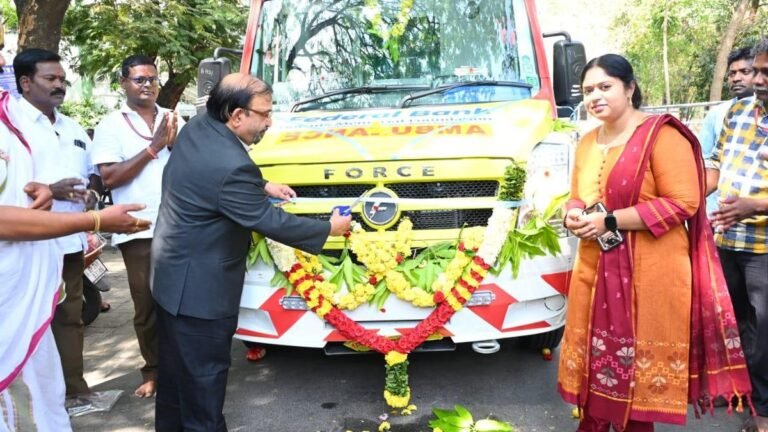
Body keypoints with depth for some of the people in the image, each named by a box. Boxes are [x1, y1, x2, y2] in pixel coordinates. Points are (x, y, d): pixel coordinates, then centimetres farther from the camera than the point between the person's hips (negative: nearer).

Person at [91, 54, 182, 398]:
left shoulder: (174, 120, 10)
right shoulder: (110, 126, 1)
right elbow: (109, 177, -8)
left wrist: (175, 143, -11)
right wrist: (153, 147, -12)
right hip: (139, 230, -2)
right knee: (147, 306, 6)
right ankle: (153, 371, 21)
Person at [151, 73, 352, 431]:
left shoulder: (197, 127, -1)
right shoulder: (230, 165, -30)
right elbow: (269, 221, -21)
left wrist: (262, 186, 10)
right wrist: (328, 228, -9)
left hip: (174, 273, 10)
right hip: (199, 287, -10)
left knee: (176, 369, 23)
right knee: (203, 376, 6)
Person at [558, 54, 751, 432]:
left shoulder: (661, 134, -10)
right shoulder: (586, 143, 13)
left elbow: (683, 202, -15)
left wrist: (610, 221, -18)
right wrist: (574, 217, -2)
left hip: (648, 272, -6)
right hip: (595, 270, 7)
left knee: (640, 361, 2)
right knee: (596, 355, 12)